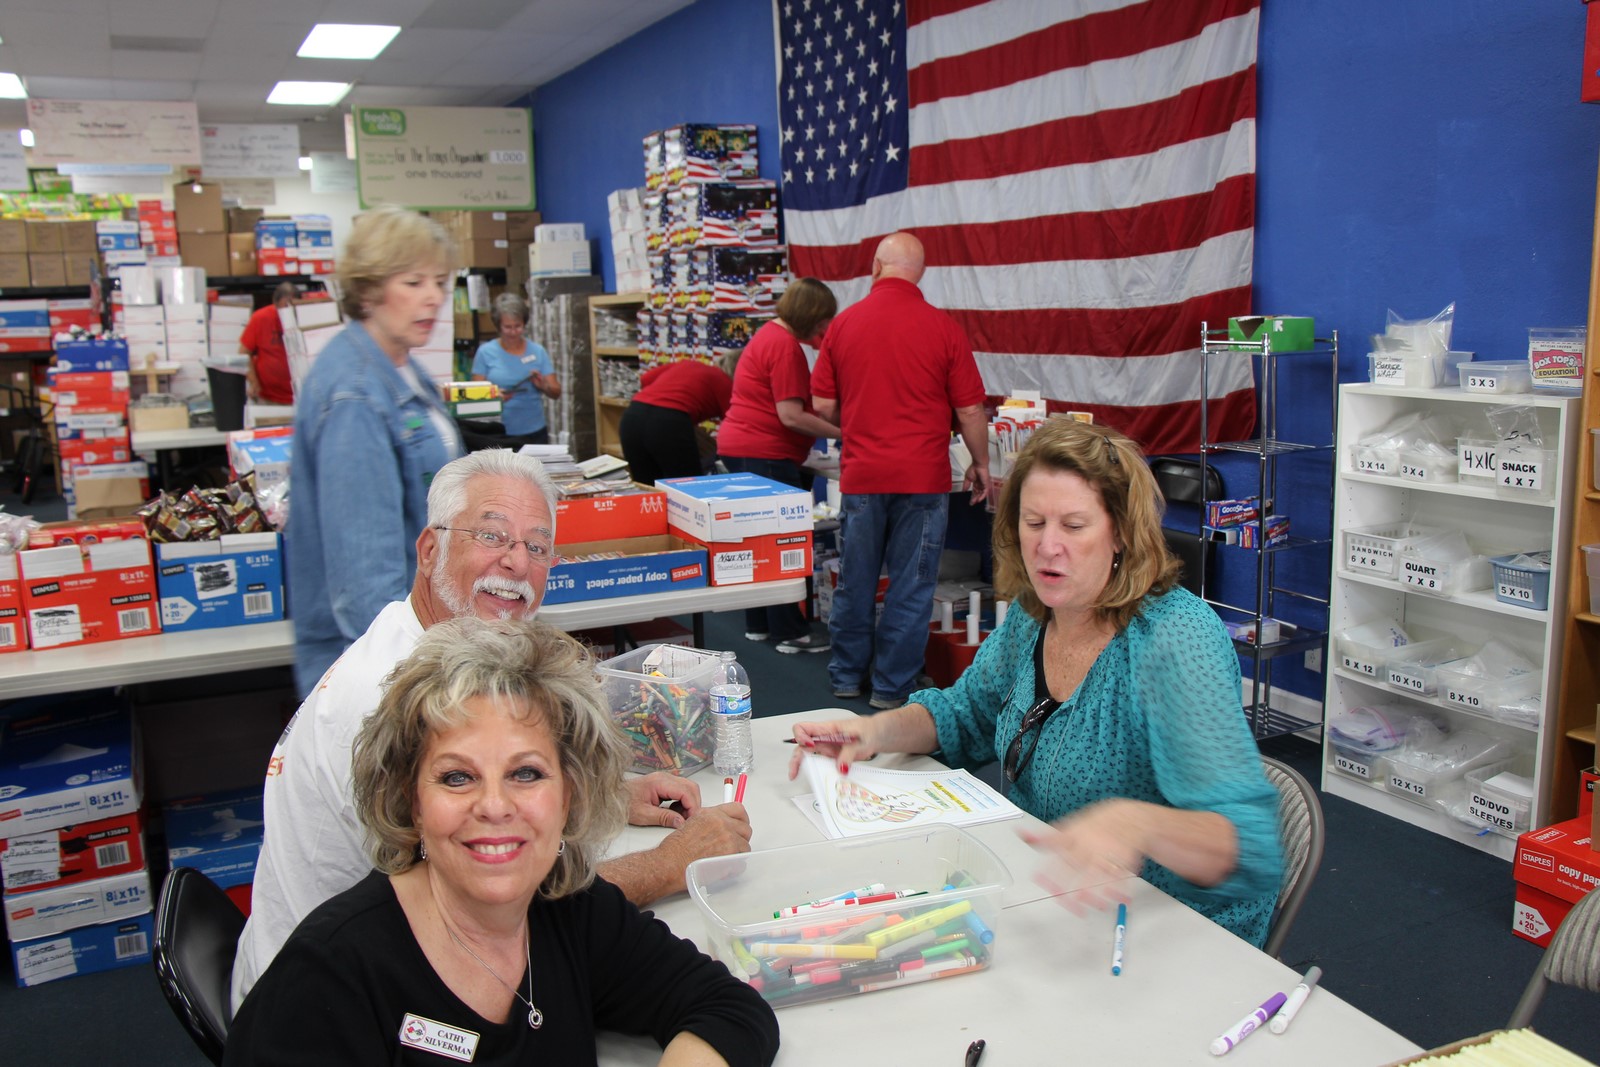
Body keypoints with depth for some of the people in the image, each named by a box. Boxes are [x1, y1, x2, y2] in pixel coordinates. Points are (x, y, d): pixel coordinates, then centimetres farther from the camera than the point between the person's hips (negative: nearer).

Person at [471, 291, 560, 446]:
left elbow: (556, 393, 6)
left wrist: (543, 385, -14)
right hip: (499, 435, -2)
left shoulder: (538, 351, 5)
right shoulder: (485, 352, 1)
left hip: (535, 433, 2)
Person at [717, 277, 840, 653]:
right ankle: (789, 632, 2)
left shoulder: (770, 334, 16)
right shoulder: (786, 346, -16)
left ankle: (758, 624, 24)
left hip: (738, 447, 11)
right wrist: (842, 432, -17)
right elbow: (791, 415, -21)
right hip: (764, 454, -11)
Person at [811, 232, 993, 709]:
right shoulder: (942, 327, -6)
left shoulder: (843, 324, 1)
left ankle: (847, 675, 26)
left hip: (860, 473, 2)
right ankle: (892, 687, 12)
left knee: (855, 579, 14)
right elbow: (970, 409, -3)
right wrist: (980, 464, 11)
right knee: (910, 584, 6)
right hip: (922, 477, -2)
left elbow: (822, 404, 5)